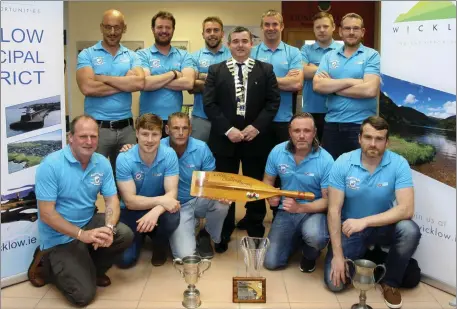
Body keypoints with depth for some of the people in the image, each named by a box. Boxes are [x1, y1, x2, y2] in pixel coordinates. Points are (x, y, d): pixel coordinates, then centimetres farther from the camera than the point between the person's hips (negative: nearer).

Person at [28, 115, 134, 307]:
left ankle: (92, 269, 9)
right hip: (59, 237, -5)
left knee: (125, 234, -20)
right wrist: (82, 234, -30)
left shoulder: (102, 163, -4)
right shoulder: (51, 165, -19)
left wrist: (109, 228, -26)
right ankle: (46, 265, 15)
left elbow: (112, 200, -4)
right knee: (83, 295, -14)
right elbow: (46, 214, -21)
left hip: (89, 223, 5)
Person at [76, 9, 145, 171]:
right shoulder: (86, 55, 0)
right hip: (97, 126, -3)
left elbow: (140, 83, -10)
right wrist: (126, 83, -9)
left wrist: (104, 78, -11)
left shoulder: (131, 56, 9)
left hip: (126, 127, 3)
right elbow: (88, 88, -16)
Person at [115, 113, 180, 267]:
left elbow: (172, 193, -20)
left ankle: (160, 245, 3)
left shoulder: (169, 155, -15)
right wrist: (160, 200, -35)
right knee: (125, 259, -16)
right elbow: (129, 201, -21)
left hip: (158, 208, 1)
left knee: (172, 217, -34)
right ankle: (140, 237, 21)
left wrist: (155, 212, -40)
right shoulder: (124, 159, -20)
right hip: (132, 211, -1)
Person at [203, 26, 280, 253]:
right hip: (224, 138, 0)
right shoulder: (216, 70, 5)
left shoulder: (265, 70, 6)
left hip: (255, 137, 0)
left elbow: (273, 101, 0)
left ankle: (256, 235, 23)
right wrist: (228, 129, -13)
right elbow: (209, 104, -3)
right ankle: (222, 236, 19)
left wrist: (256, 126, -12)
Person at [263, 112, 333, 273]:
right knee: (271, 262, -6)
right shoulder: (277, 152, -9)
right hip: (286, 211, 3)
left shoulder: (326, 160, -19)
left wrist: (300, 208, -28)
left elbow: (328, 200, -14)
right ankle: (296, 238, 28)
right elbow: (268, 180, 8)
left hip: (313, 211, -3)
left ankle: (310, 254, 3)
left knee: (315, 236, -38)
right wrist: (270, 196, -15)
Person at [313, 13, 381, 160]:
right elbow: (317, 85, -7)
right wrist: (350, 81, -15)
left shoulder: (371, 55, -2)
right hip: (332, 124, 3)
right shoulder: (329, 56, 8)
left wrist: (332, 87, -9)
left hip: (361, 125, -3)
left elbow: (370, 89, -16)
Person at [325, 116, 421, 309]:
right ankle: (362, 255, 21)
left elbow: (406, 209, -25)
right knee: (334, 282, -14)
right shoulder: (342, 163, -16)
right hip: (350, 229, 0)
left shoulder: (399, 164, -16)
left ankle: (390, 281, -3)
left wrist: (365, 221, -34)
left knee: (410, 230, -32)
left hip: (382, 227, 0)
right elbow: (334, 210, -15)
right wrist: (338, 255, -20)